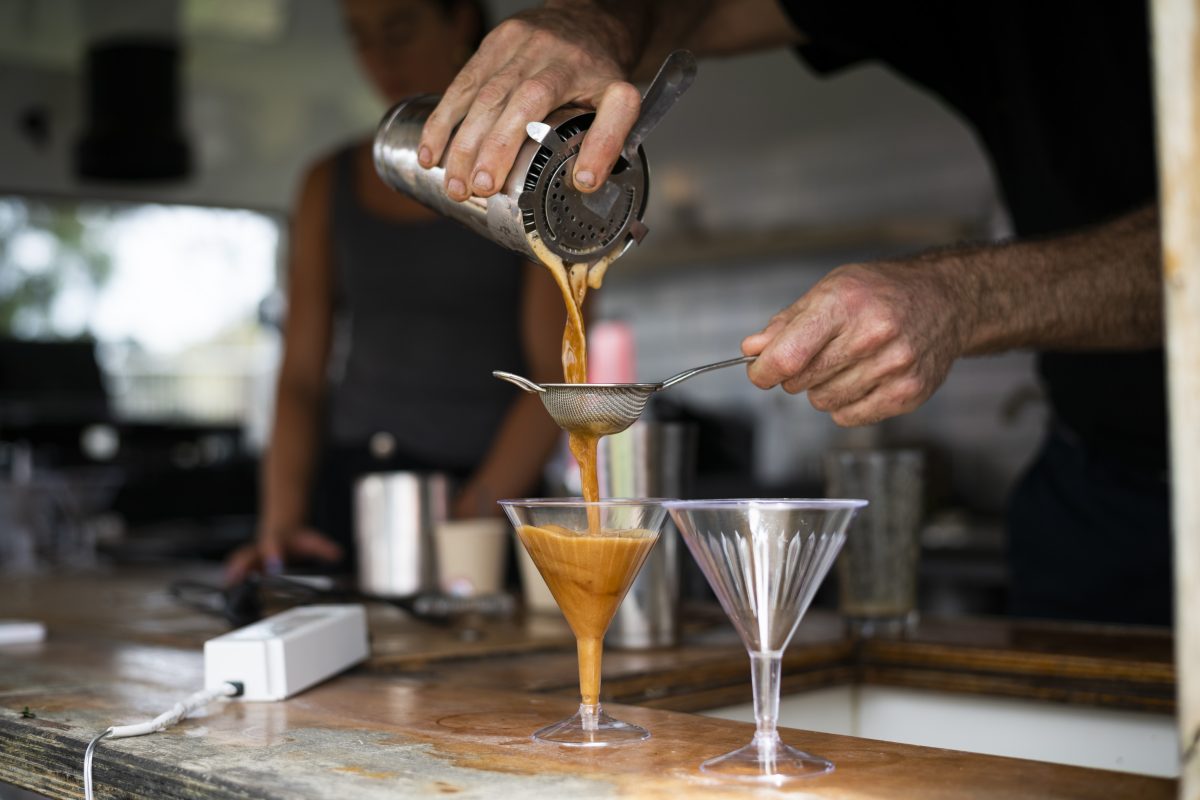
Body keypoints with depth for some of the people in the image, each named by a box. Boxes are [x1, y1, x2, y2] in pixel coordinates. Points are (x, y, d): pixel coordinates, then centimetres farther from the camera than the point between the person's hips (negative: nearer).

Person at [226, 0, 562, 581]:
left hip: (486, 491, -3)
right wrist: (281, 520, -5)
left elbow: (555, 376, -6)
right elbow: (301, 374, 9)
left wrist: (468, 522, -17)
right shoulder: (331, 183, 14)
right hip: (345, 488, 3)